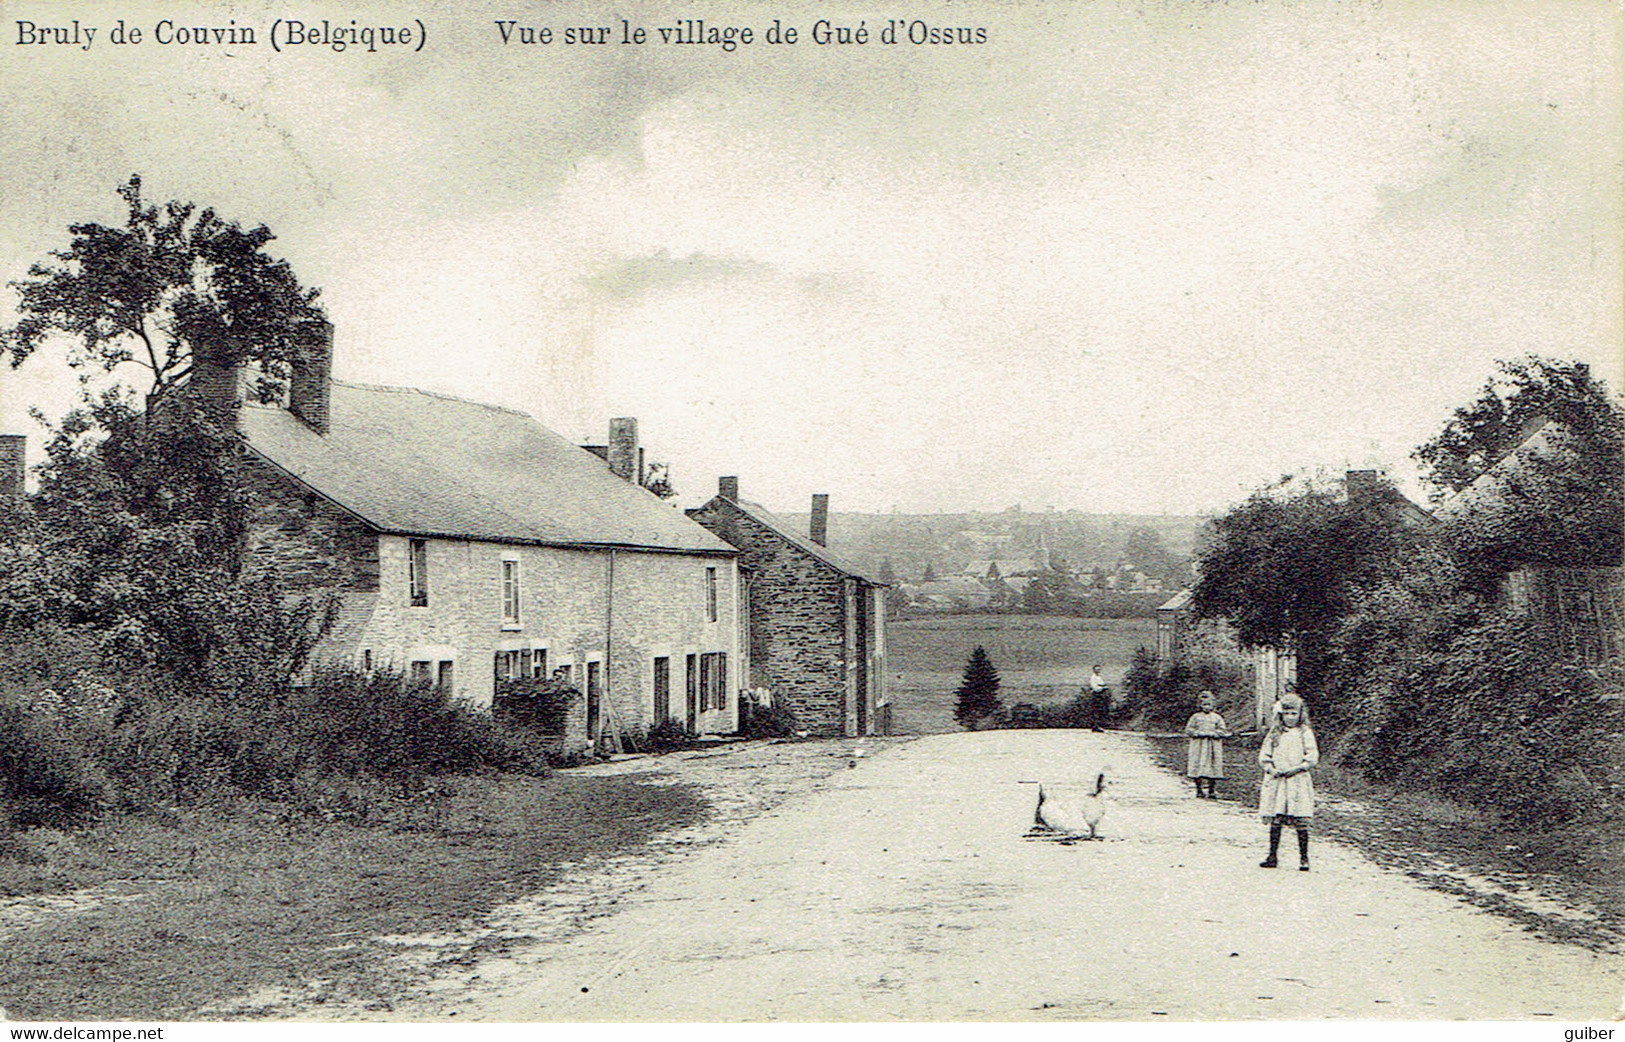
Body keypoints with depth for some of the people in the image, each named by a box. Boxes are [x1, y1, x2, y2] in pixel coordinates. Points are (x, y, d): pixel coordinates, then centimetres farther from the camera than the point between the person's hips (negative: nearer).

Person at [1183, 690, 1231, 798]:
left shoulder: (1217, 718, 9)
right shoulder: (1195, 717, 8)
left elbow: (1223, 732, 4)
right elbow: (1188, 730, 4)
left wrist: (1212, 734, -11)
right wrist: (1199, 733, -11)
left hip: (1213, 747, 0)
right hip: (1198, 746, 0)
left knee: (1213, 768, -3)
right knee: (1198, 768, -5)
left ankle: (1212, 791, 3)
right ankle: (1199, 790, 3)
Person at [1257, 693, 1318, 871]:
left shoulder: (1305, 733, 4)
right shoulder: (1274, 734, 10)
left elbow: (1312, 758, -2)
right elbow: (1263, 757, 9)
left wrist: (1295, 769, -13)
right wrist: (1272, 770, -9)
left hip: (1298, 781, -2)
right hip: (1275, 782, 2)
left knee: (1300, 821, -4)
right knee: (1275, 821, 3)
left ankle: (1304, 858, 4)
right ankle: (1272, 857, 9)